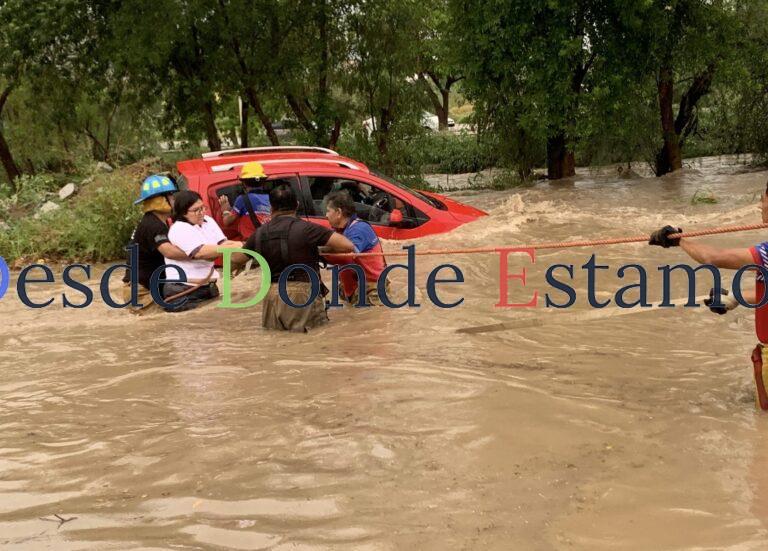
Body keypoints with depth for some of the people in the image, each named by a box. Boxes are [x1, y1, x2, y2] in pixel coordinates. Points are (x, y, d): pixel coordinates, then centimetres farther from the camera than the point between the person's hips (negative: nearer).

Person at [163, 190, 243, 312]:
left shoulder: (208, 221, 10)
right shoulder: (179, 229, -14)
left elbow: (223, 244, -1)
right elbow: (202, 252, -26)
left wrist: (242, 245, -22)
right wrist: (234, 247, -29)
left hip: (209, 288, 7)